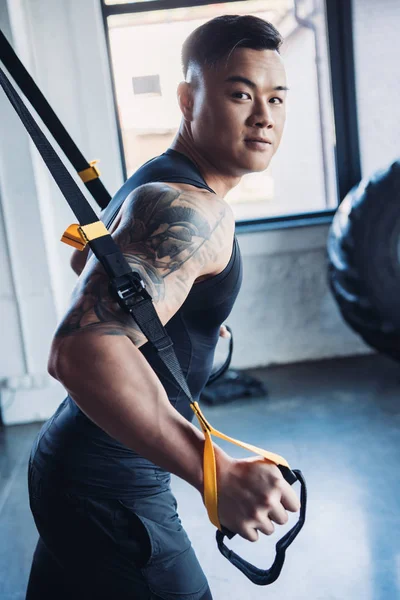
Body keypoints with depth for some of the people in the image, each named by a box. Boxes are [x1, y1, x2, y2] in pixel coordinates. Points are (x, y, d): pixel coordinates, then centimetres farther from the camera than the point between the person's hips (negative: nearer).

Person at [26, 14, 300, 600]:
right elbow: (83, 352, -37)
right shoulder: (189, 211, -23)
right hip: (110, 488, -10)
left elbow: (86, 260, 28)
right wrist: (218, 474, -38)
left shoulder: (154, 182, 9)